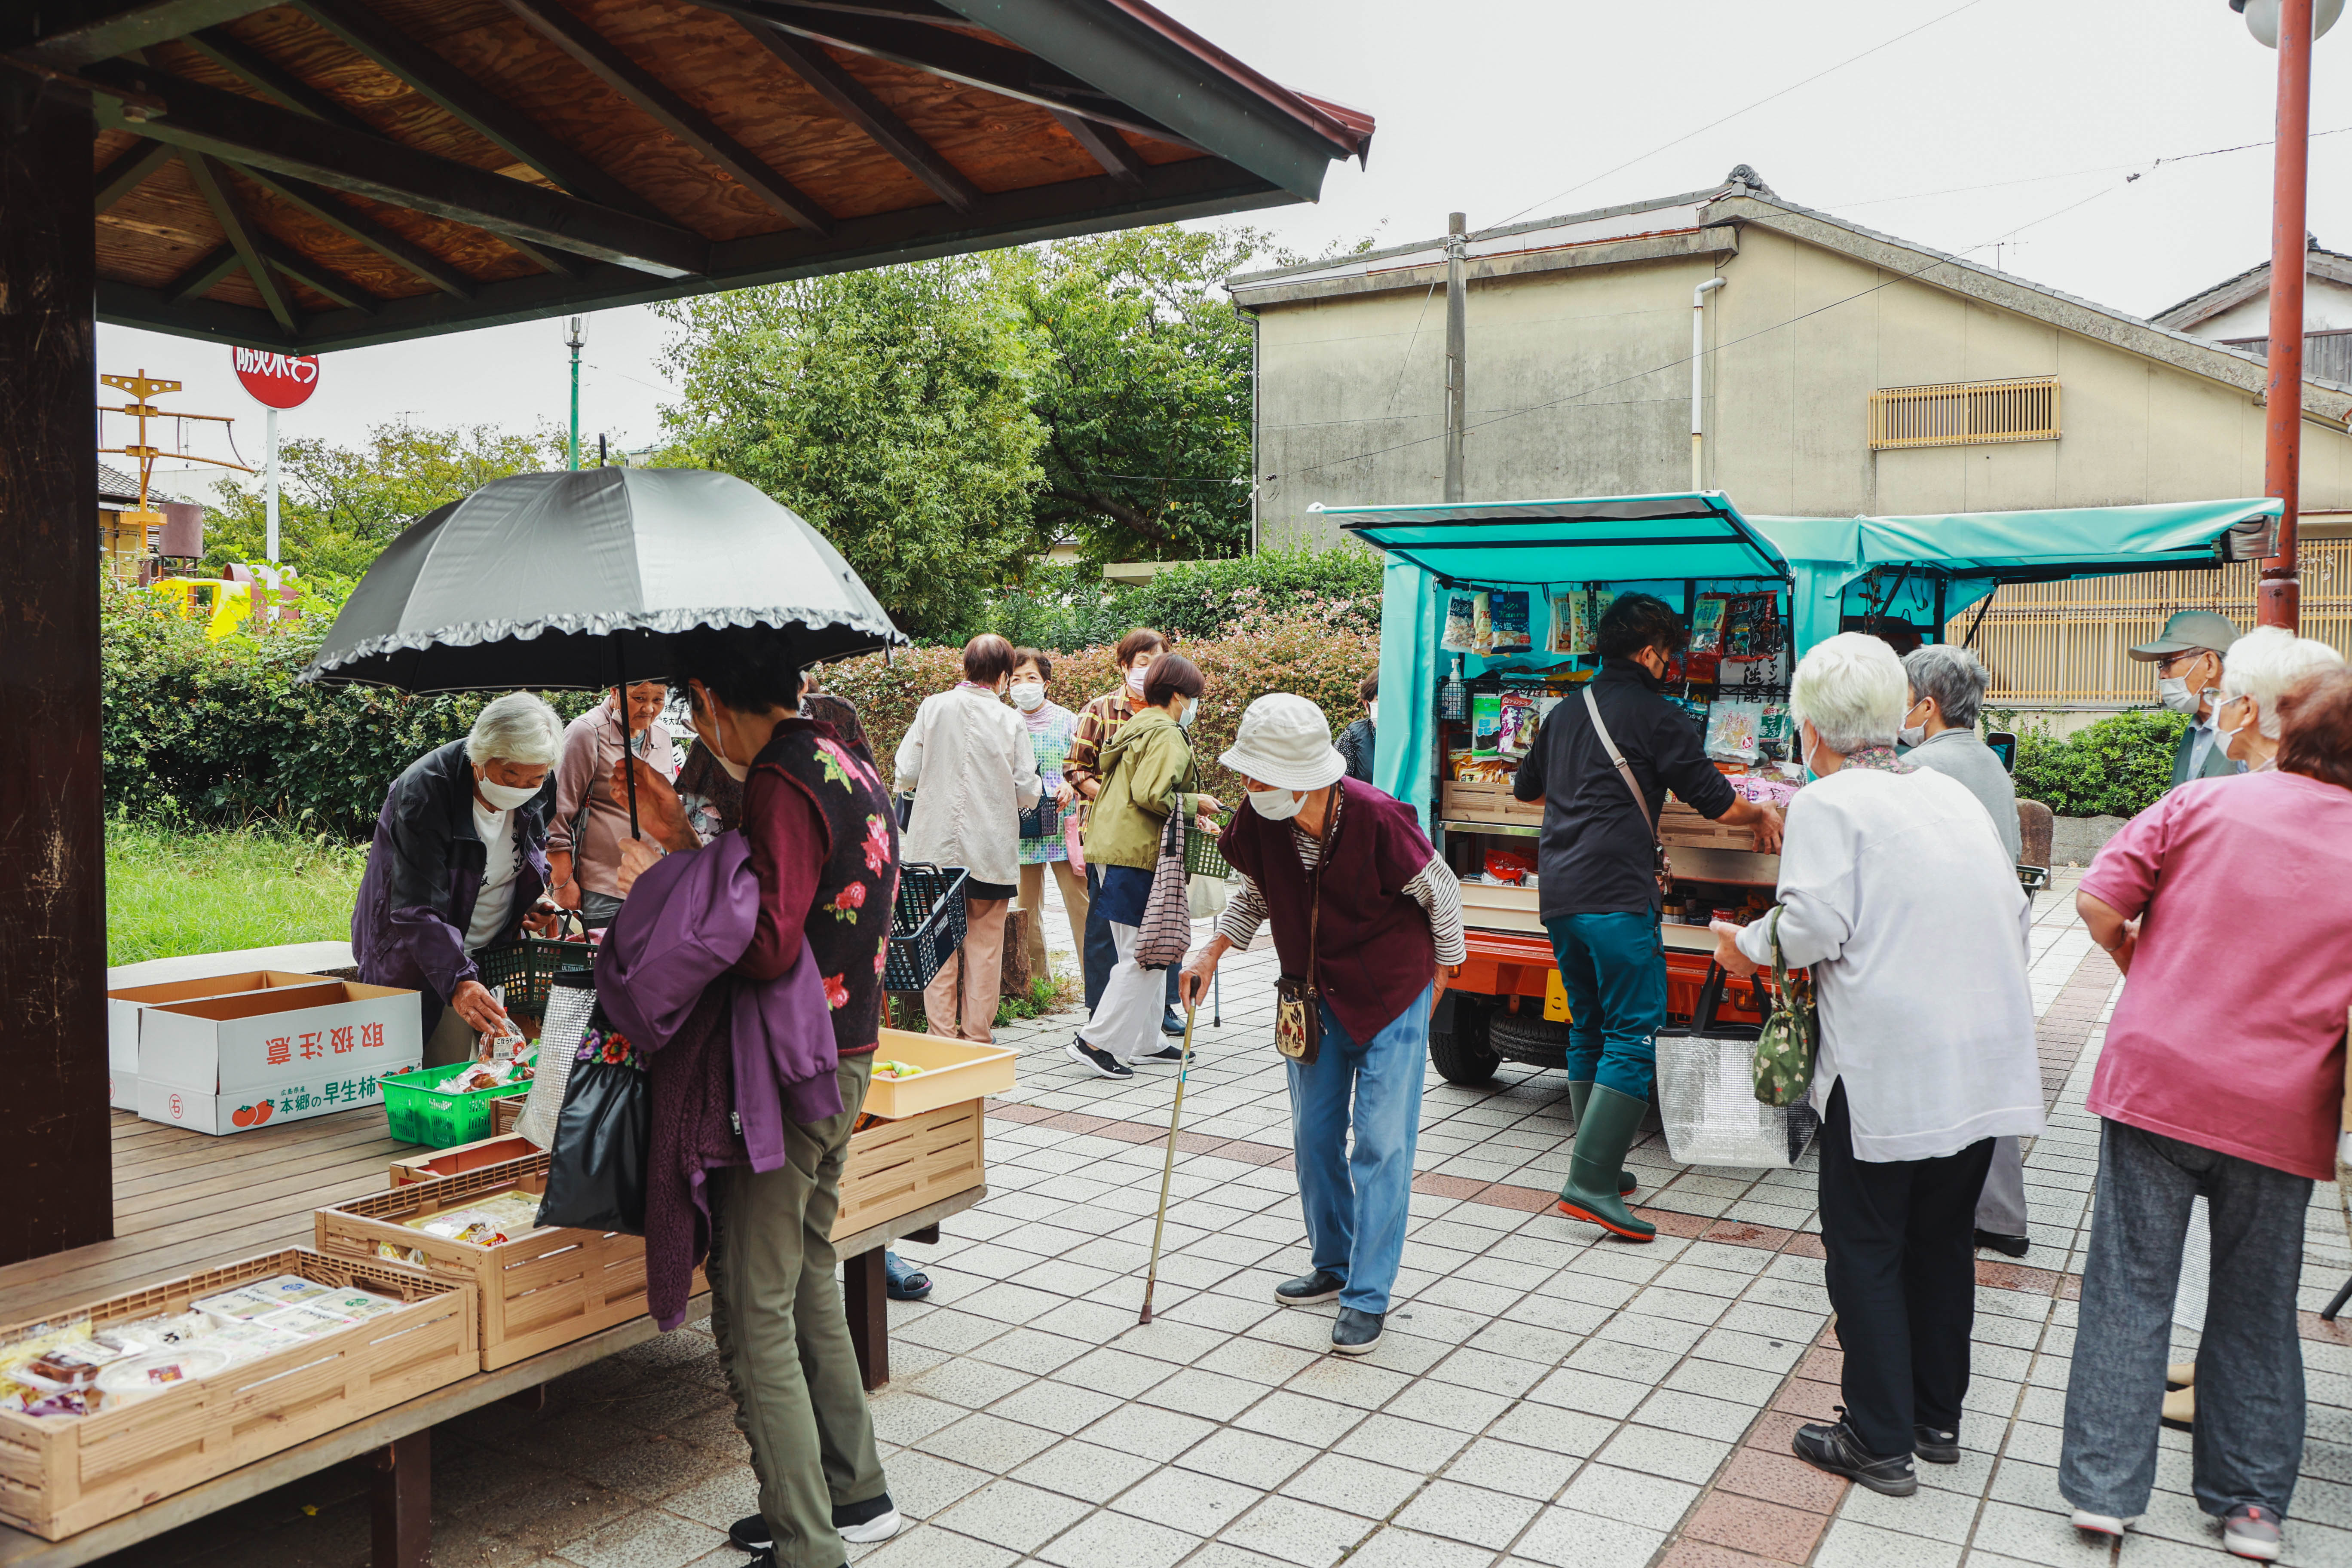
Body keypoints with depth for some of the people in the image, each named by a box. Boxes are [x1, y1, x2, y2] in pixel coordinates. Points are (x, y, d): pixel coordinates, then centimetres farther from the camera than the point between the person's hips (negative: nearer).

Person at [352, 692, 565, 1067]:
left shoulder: (535, 794, -7)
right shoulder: (424, 792, -27)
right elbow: (418, 909, -33)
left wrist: (536, 903, -4)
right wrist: (458, 981, -45)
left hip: (495, 952, 5)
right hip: (417, 964, -5)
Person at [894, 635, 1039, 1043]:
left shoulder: (933, 707, -2)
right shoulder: (1010, 720, -5)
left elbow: (905, 773, -2)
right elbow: (1027, 793, -2)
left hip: (936, 846, 1)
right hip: (991, 851, -1)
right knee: (984, 944, 9)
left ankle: (942, 1034, 13)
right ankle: (978, 1036, 14)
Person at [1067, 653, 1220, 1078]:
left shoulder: (1136, 728, 20)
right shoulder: (1167, 736, -12)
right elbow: (1151, 795, -22)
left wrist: (1187, 815, 21)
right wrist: (1194, 803, -7)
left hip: (1114, 850, 11)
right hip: (1139, 855, -11)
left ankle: (1145, 1042, 22)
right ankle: (1095, 1040, -6)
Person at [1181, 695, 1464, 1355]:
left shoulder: (1376, 818, -28)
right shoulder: (1260, 819, -14)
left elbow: (1441, 893, -11)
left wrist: (1436, 985, 0)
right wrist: (1210, 955, 1)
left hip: (1392, 991, -5)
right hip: (1315, 992, 5)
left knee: (1380, 1141, -5)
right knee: (1314, 1136, 12)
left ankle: (1368, 1296, 5)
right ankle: (1333, 1264, 31)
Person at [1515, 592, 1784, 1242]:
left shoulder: (1565, 712, 18)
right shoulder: (1658, 717, -3)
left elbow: (1526, 789, 33)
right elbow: (1717, 803, 0)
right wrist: (1764, 815, 21)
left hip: (1558, 891, 8)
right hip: (1617, 896, -8)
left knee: (1589, 1031, 17)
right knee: (1633, 1036, -6)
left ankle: (1598, 1167, 22)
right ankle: (1591, 1182, -13)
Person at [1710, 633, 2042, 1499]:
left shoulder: (1829, 803, -7)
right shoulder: (1952, 793, 12)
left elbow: (1814, 929, -18)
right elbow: (2016, 913, 14)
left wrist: (1746, 945, 0)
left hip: (1888, 1063, -7)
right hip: (1988, 1060, 7)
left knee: (1866, 1247, 5)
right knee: (1941, 1237, 18)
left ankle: (1880, 1441, 12)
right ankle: (1938, 1419, 30)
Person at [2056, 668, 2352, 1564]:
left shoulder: (2205, 801, -5)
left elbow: (2098, 901, -9)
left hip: (2156, 1078, -1)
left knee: (2130, 1290, 7)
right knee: (2257, 1308, 15)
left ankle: (2104, 1487, 11)